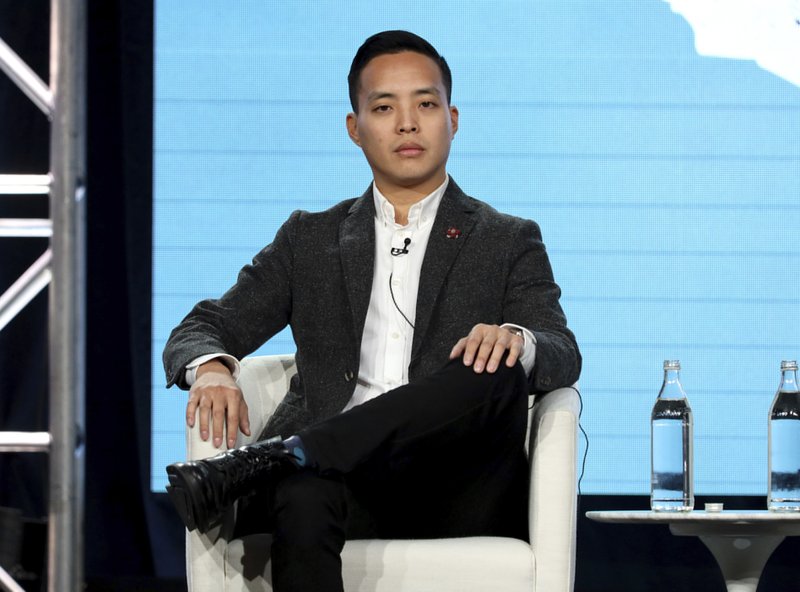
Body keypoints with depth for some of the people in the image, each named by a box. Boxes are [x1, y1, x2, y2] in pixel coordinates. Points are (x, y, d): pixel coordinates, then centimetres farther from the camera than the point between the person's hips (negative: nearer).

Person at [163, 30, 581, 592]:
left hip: (458, 500, 0)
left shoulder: (508, 243, 17)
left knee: (498, 369, -33)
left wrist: (517, 340, -25)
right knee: (304, 496, -37)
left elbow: (564, 356, 2)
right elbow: (202, 329, 18)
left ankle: (267, 459, -39)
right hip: (343, 476, 1)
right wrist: (211, 369, -10)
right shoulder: (309, 239, 23)